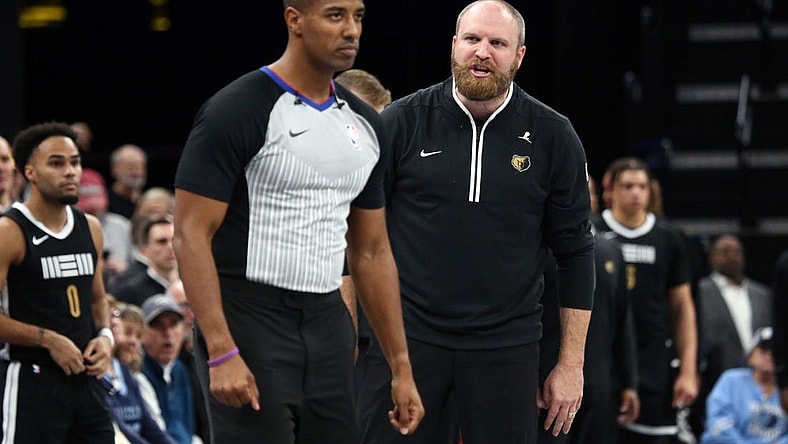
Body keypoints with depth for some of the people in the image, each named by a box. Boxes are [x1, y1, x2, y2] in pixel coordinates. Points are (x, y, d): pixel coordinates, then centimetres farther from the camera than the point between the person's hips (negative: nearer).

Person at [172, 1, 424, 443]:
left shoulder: (364, 125, 12)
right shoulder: (238, 112, -10)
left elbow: (371, 252, 18)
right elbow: (192, 233, -13)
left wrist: (401, 366, 13)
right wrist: (221, 353, -22)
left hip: (328, 323, 7)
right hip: (250, 321, -7)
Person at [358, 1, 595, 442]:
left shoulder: (553, 137, 2)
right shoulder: (401, 122, 0)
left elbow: (576, 252, 5)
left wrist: (571, 364, 3)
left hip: (505, 344, 1)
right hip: (407, 336, 0)